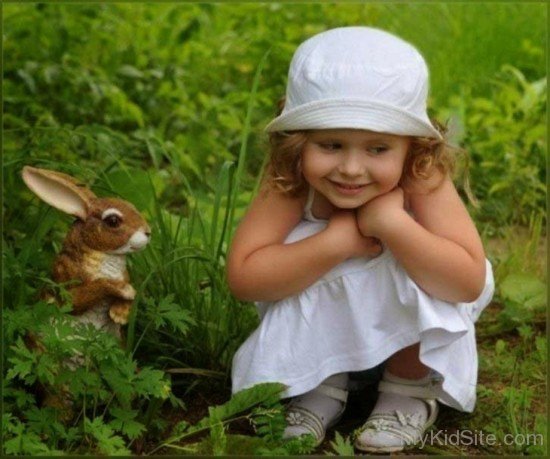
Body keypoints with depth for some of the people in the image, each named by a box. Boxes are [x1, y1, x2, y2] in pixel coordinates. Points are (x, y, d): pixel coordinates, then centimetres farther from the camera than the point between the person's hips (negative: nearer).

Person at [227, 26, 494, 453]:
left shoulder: (423, 179, -30)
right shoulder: (290, 184, -28)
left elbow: (470, 283, -37)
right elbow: (242, 277, -34)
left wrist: (390, 222, -46)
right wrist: (338, 241, -41)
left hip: (413, 329, -1)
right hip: (320, 324, 1)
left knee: (407, 265, -33)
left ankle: (412, 387, -6)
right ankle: (323, 385, -6)